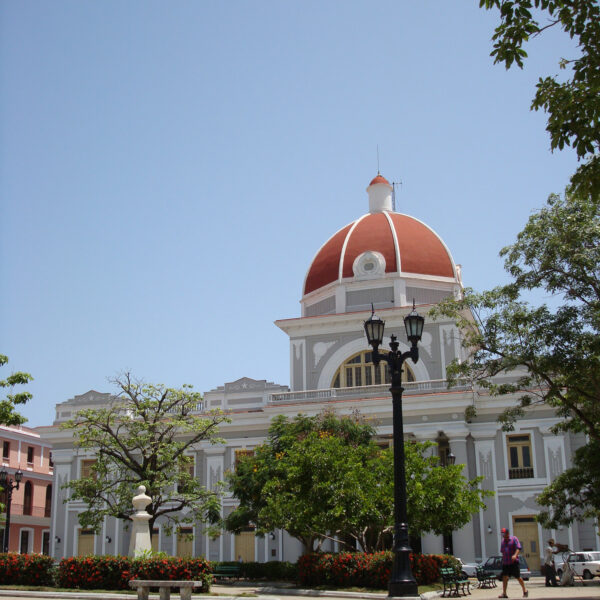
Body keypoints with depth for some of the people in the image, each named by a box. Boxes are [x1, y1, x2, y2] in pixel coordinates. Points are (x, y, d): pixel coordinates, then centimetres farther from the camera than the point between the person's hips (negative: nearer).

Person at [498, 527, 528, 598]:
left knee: (518, 577, 1)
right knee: (504, 577, -4)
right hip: (505, 563, 5)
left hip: (513, 562, -5)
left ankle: (525, 590, 19)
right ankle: (504, 593, -5)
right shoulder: (503, 541, 15)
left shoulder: (514, 539, -2)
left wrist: (515, 555, -28)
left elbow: (518, 548, -13)